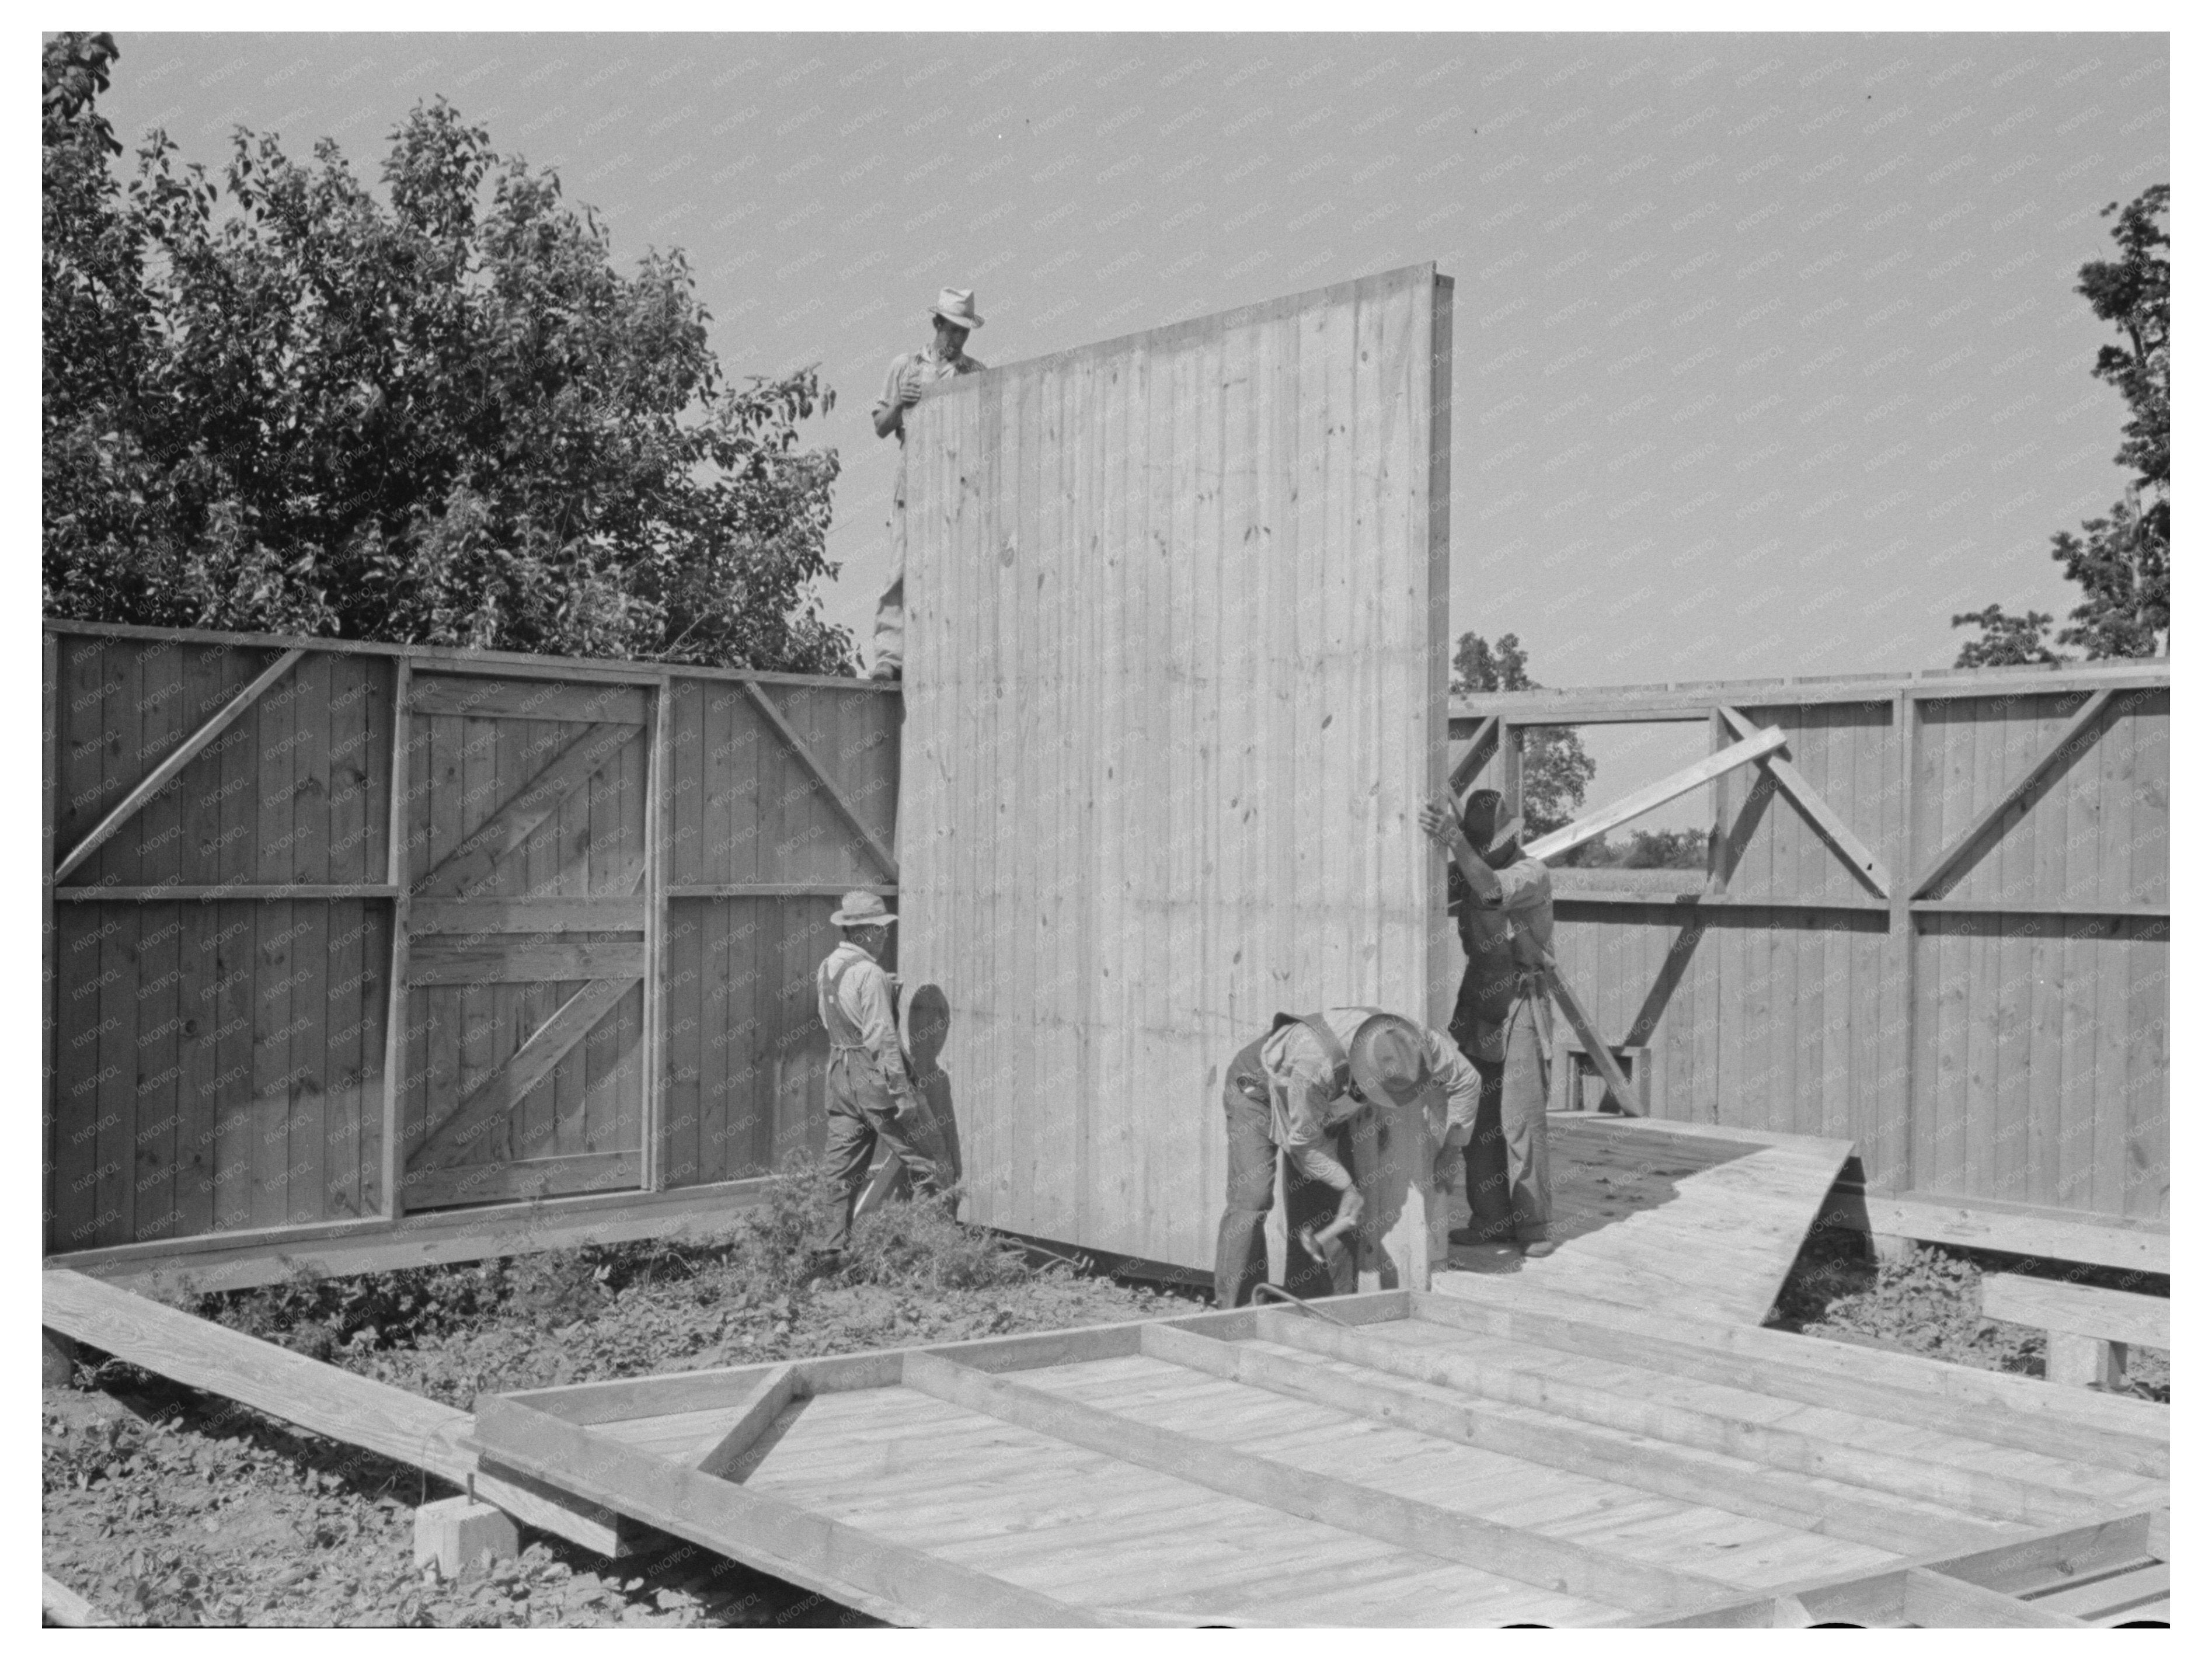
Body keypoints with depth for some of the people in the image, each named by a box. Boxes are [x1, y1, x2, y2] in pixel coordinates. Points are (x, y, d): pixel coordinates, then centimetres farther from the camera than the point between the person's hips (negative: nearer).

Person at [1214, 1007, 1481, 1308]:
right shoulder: (1316, 1064, -45)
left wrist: (1449, 1153, -9)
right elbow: (1303, 1138, -28)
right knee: (1252, 1198, -19)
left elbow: (1467, 1080, -11)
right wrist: (1347, 1187, -20)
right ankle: (1234, 1309, -15)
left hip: (1327, 1106, 6)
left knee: (1315, 1204, -5)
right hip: (1257, 1089, -5)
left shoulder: (1412, 1041, -30)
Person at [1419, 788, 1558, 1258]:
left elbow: (1494, 891, -32)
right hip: (1477, 1005, 6)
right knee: (1478, 1119, 5)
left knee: (1521, 1118, -8)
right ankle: (1491, 1220, 11)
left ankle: (1533, 1226, -2)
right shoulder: (1468, 871, 8)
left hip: (1520, 1005, -6)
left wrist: (1454, 840, -46)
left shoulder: (1532, 873, -11)